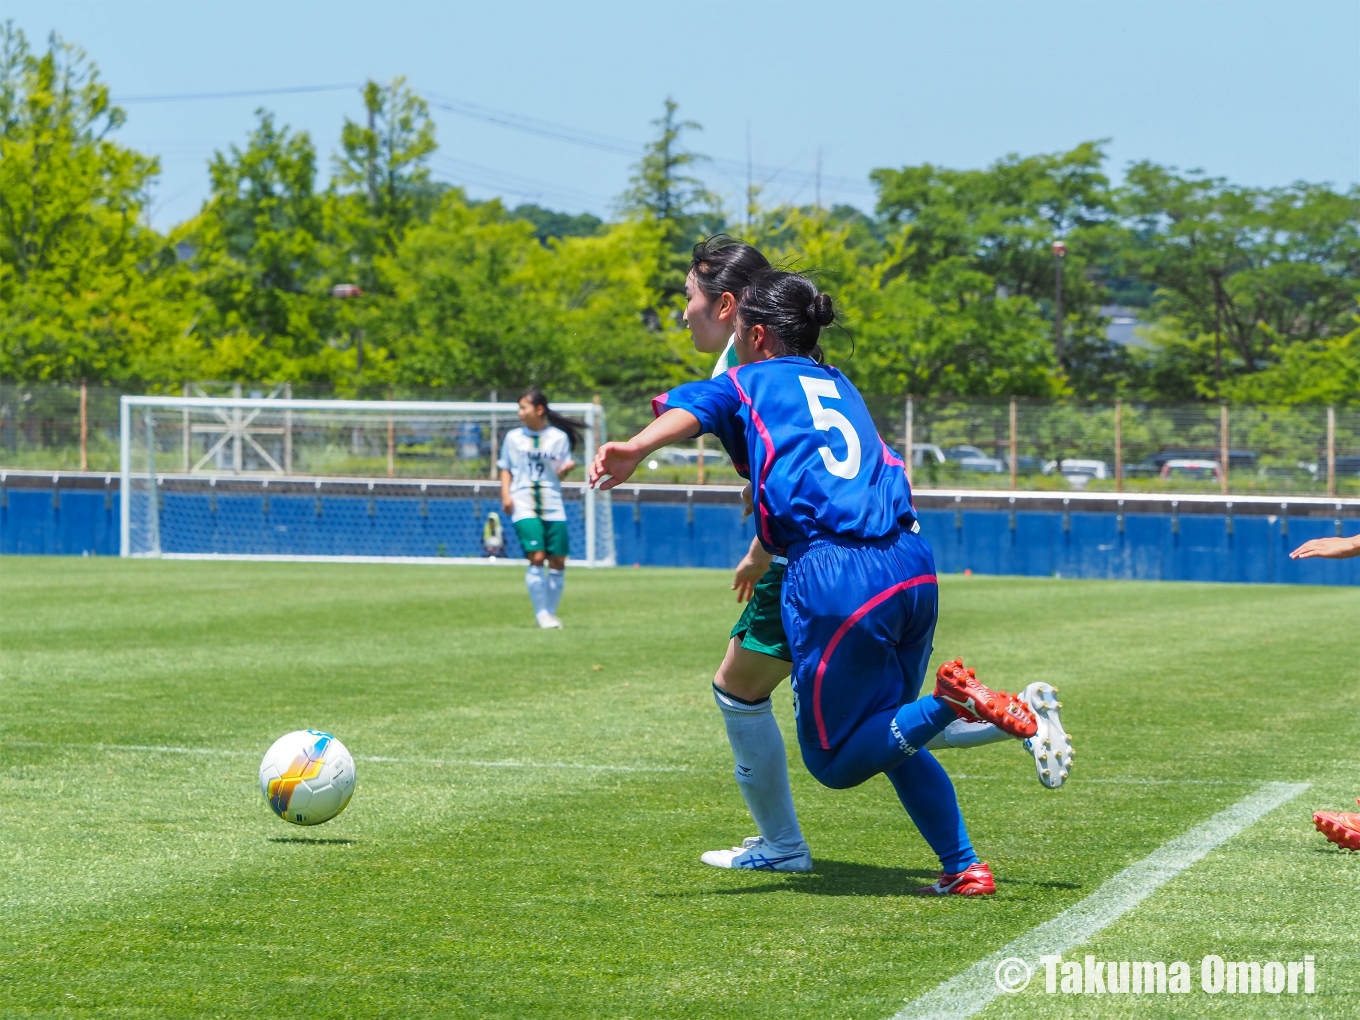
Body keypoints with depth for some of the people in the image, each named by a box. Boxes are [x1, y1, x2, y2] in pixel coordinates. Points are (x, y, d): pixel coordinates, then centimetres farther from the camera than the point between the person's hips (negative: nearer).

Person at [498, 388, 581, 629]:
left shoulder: (558, 437, 7)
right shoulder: (513, 437, 10)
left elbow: (560, 473, 9)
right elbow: (506, 469, 15)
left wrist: (566, 468, -13)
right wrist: (505, 495, 1)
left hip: (553, 505, 1)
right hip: (524, 506, -1)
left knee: (558, 561, -1)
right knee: (537, 557, -15)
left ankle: (551, 611, 15)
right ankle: (541, 613, -6)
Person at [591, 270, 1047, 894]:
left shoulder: (750, 383, 11)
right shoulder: (839, 386, 29)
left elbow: (694, 409, -12)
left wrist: (636, 449, -32)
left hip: (835, 579, -6)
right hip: (911, 564, 6)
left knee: (834, 762, 6)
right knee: (887, 737, 25)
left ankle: (951, 702, -18)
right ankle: (964, 869, 13)